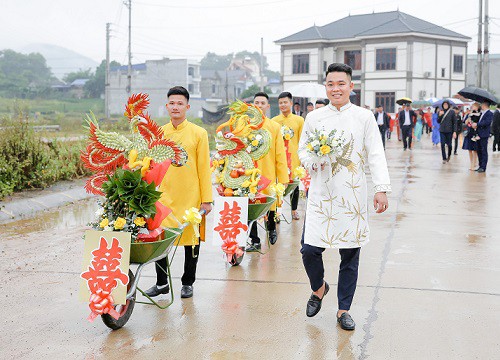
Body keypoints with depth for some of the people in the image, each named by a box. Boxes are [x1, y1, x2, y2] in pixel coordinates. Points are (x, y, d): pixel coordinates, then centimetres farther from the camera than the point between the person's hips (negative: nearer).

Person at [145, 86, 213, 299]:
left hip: (190, 197, -2)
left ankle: (188, 283, 24)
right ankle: (161, 283, 21)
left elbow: (204, 168, -3)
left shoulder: (198, 133, -2)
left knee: (191, 238, 8)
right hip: (164, 196, 2)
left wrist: (206, 199, -5)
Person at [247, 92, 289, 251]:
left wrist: (283, 178, -1)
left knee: (270, 205, 8)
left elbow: (280, 154, 2)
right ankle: (254, 241, 16)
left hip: (269, 174, 0)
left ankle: (271, 228, 39)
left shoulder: (275, 127, 2)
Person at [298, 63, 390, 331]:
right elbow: (302, 150, 12)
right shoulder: (314, 118, 6)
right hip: (321, 195, 1)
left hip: (353, 196, -1)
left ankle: (343, 309, 21)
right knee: (309, 250, -5)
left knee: (350, 255, 5)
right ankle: (319, 288, 27)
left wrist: (381, 189, -10)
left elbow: (376, 155, -1)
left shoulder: (364, 117, 2)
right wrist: (313, 161, -11)